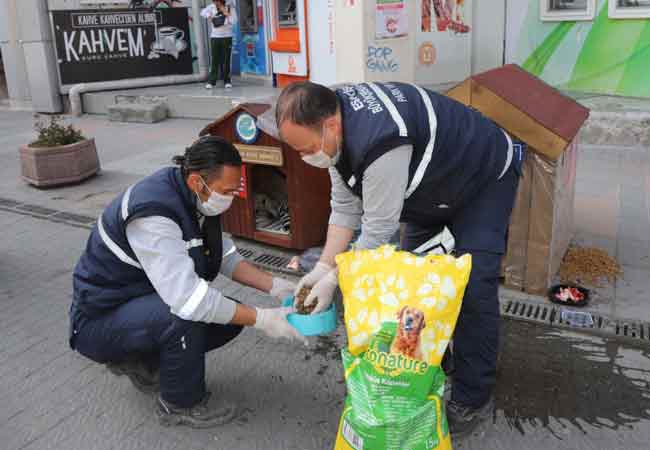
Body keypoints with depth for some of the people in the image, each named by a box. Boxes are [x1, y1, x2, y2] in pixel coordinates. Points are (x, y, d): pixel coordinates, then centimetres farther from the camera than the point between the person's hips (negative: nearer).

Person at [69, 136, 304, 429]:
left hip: (148, 299, 8)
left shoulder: (193, 196, -6)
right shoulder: (153, 213, -33)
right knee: (185, 315, -34)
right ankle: (181, 404, -6)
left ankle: (141, 361, 13)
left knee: (232, 314, -3)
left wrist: (275, 286, -9)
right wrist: (261, 319, -32)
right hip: (100, 319, -8)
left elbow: (223, 256, 3)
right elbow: (187, 298, -38)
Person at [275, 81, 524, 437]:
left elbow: (377, 230, -32)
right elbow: (345, 207, -8)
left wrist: (334, 279, -22)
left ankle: (473, 398, 2)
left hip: (485, 179, -9)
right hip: (436, 184, 9)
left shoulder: (380, 143, -42)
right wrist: (323, 267, -12)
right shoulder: (334, 115, -14)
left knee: (471, 290, -13)